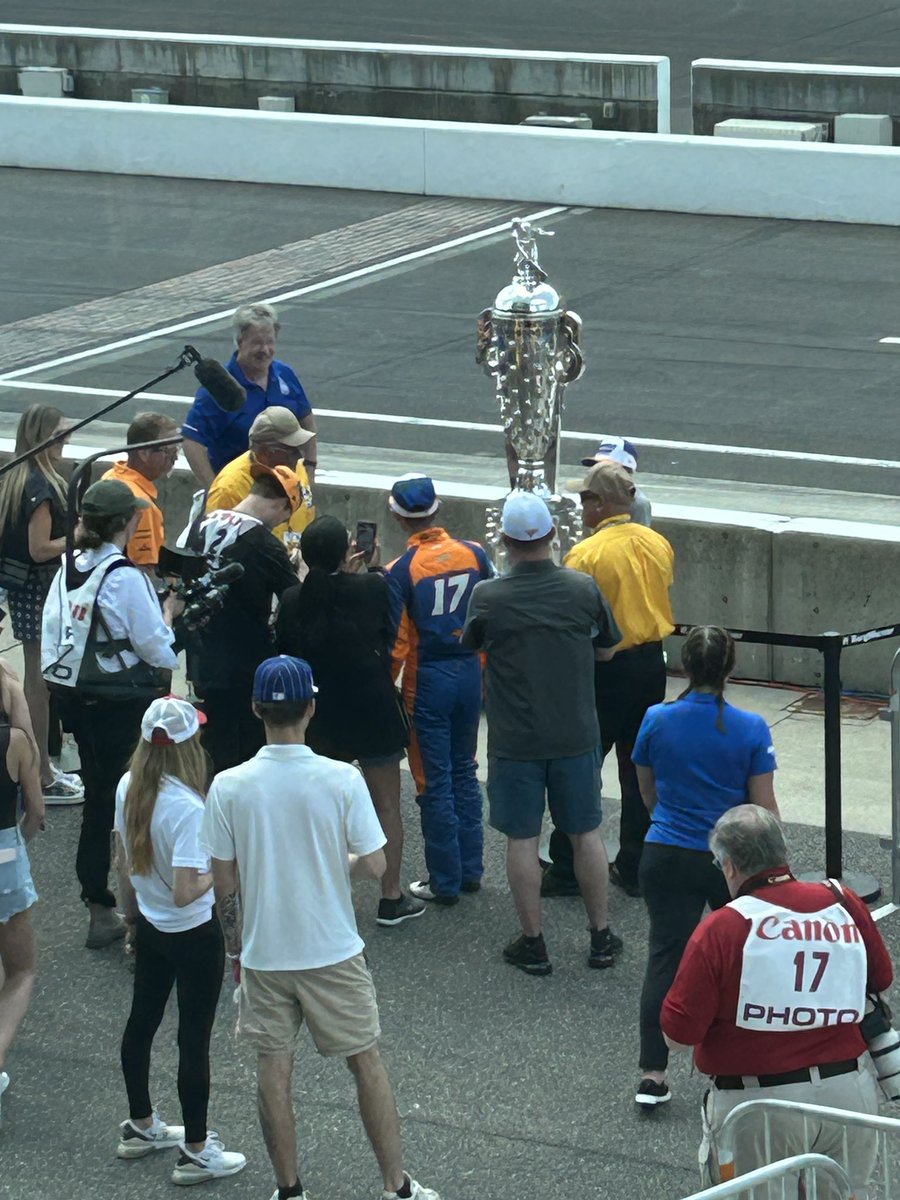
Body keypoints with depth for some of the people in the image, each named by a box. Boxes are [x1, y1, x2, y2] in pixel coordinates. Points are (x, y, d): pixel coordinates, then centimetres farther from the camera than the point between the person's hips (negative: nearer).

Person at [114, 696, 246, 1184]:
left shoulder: (128, 788, -7)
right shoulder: (187, 807, -29)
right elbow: (185, 892, -31)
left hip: (150, 926, 8)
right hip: (194, 934, -8)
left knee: (141, 1021, 22)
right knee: (194, 1038, 5)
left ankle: (140, 1126, 40)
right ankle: (196, 1152, 16)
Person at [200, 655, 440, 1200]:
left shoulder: (229, 787, -11)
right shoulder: (342, 780, -16)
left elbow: (224, 883, -3)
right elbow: (374, 865, -12)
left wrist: (236, 942, 13)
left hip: (263, 952, 1)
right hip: (333, 951, -1)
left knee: (274, 1069, 12)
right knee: (367, 1062, 11)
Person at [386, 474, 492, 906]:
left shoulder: (401, 571, -15)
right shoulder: (474, 554, -3)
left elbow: (396, 643, -13)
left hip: (427, 680, -5)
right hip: (471, 674, 5)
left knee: (435, 783, 5)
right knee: (464, 772, 19)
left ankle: (445, 881, 11)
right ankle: (470, 869, 25)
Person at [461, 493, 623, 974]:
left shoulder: (487, 597, -14)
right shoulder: (584, 590, -8)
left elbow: (470, 646, 5)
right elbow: (606, 646, 7)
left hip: (514, 738, -2)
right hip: (576, 733, 2)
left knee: (522, 839, 7)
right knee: (585, 833, 13)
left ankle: (533, 943, 12)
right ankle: (601, 937, 21)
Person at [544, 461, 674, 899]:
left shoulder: (586, 555, -17)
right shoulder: (658, 545, 2)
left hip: (605, 670, -6)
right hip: (652, 663, 6)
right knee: (640, 769, 13)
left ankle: (566, 869, 7)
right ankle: (635, 868, 17)